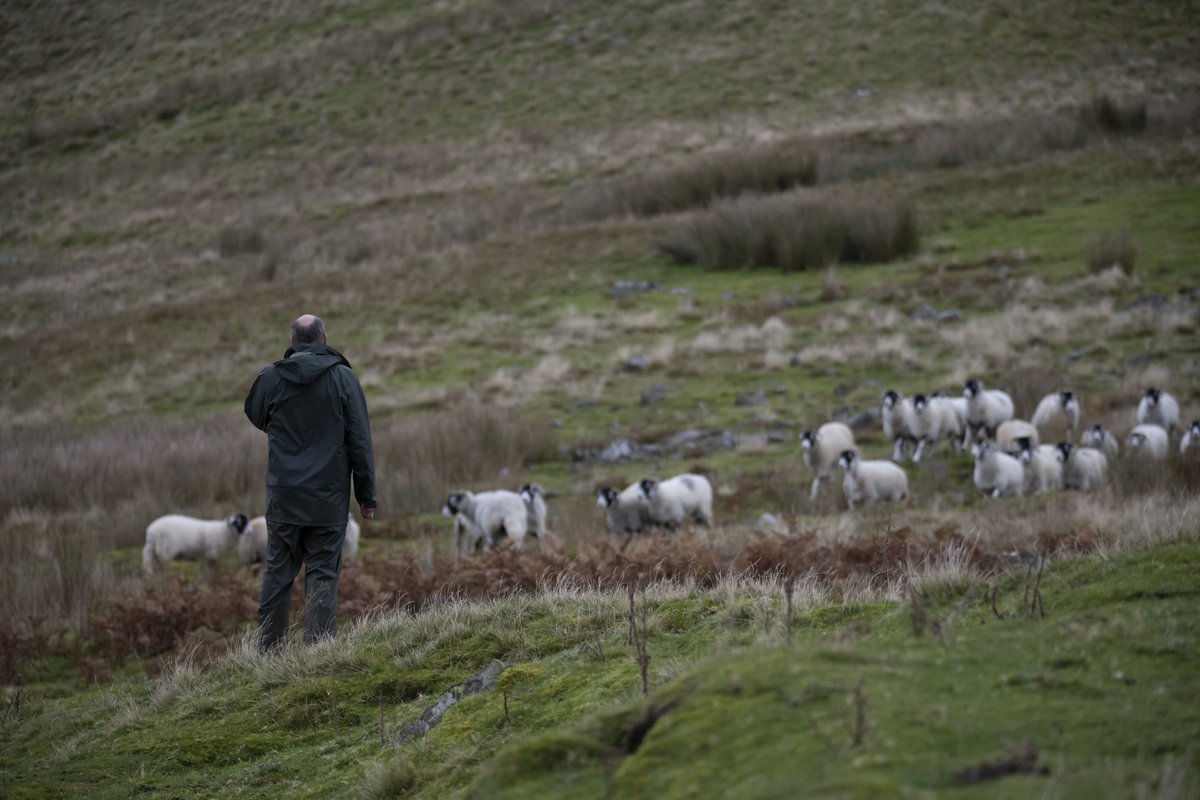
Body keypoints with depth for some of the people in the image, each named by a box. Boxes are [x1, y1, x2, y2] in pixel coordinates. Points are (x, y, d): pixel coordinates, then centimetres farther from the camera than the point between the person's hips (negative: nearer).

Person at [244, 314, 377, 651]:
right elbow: (360, 441, -4)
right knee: (323, 574, 1)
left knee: (278, 573, 9)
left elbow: (256, 416, 21)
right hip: (328, 497, -2)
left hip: (283, 496, 2)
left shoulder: (271, 378, -1)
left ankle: (268, 651, 10)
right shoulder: (343, 378, -5)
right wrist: (367, 496, 1)